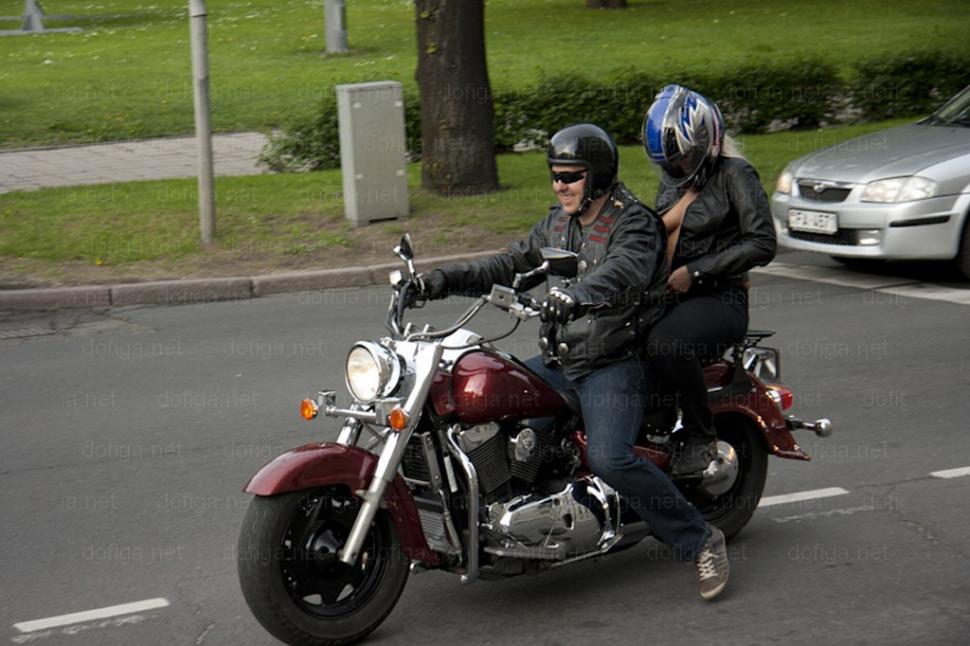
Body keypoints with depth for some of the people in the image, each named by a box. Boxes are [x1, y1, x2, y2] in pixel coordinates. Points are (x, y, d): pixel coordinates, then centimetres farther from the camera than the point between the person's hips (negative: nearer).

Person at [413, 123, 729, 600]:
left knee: (609, 459, -28)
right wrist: (444, 280, 4)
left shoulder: (633, 223, -11)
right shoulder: (557, 223, 13)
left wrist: (578, 295, -53)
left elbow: (624, 273, -32)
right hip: (557, 364, 8)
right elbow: (510, 267, 17)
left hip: (613, 366, -8)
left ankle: (701, 541, -14)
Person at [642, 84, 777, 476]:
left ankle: (702, 439, -20)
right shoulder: (671, 179, 18)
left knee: (666, 344, -37)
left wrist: (695, 272, -16)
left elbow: (762, 244, -13)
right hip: (668, 297, 7)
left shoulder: (734, 174, -6)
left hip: (720, 299, -7)